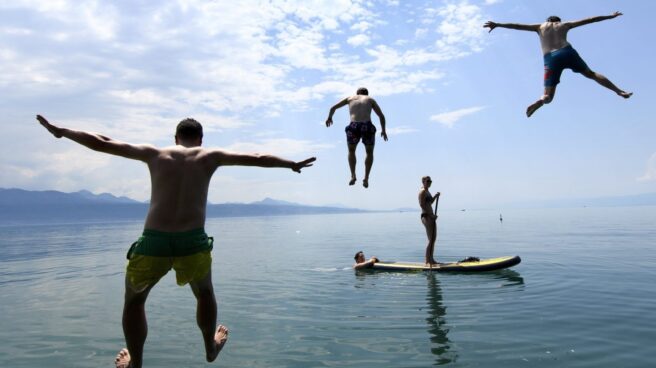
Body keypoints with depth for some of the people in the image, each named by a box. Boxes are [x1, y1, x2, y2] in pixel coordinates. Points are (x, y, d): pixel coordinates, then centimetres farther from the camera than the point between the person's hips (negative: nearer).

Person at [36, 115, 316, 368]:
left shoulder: (155, 154, 12)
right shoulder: (210, 156, 10)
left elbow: (101, 144, 16)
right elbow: (257, 158, 12)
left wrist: (60, 131, 29)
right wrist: (292, 164, 24)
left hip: (153, 242, 0)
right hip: (193, 242, 0)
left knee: (134, 300, 29)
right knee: (205, 293, 31)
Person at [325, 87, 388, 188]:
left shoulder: (350, 98, 26)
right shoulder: (370, 99, 24)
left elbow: (333, 107, 30)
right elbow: (381, 116, 18)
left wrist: (329, 118, 48)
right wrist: (383, 130, 29)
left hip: (353, 127, 0)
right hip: (367, 127, 0)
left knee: (351, 151, 29)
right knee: (369, 152, 26)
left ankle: (353, 175, 14)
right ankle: (366, 178, 15)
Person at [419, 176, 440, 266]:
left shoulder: (427, 191, 18)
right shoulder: (423, 191, -11)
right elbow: (422, 205, -19)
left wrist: (435, 197, 12)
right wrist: (431, 215, -20)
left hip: (431, 216, 10)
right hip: (426, 216, -10)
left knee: (434, 238, 13)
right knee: (431, 239, -10)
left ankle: (431, 259, 19)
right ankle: (427, 260, -4)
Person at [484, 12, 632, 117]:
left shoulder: (540, 27, 22)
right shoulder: (564, 25, 24)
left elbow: (517, 25, 16)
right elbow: (589, 20, 28)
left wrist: (497, 24, 16)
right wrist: (609, 16, 39)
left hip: (551, 59, -1)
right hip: (567, 52, 1)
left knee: (548, 96, -1)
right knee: (590, 73, 21)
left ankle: (540, 101, -37)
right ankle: (620, 91, 14)